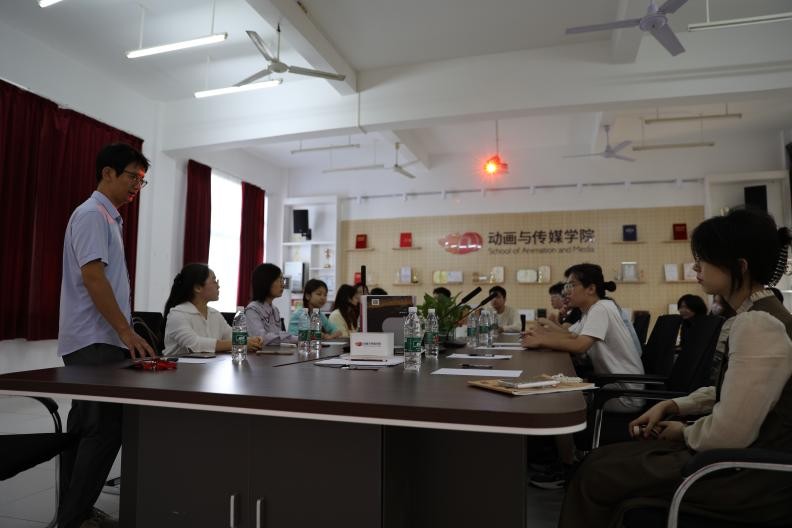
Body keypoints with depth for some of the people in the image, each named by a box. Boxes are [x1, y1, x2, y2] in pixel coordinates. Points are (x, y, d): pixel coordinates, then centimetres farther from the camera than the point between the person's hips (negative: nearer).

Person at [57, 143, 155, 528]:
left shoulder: (108, 217, 18)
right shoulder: (92, 214, -11)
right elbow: (92, 276, -20)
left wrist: (122, 333, 19)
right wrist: (127, 331, -21)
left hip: (97, 341, 10)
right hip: (94, 343, -10)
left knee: (87, 427, 13)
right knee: (105, 428, -7)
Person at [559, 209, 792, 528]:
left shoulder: (757, 324, -24)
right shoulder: (760, 316, 10)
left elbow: (729, 434, -25)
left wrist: (685, 432, -5)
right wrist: (671, 406, 7)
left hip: (752, 476, -9)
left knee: (597, 475, -5)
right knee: (605, 459, 7)